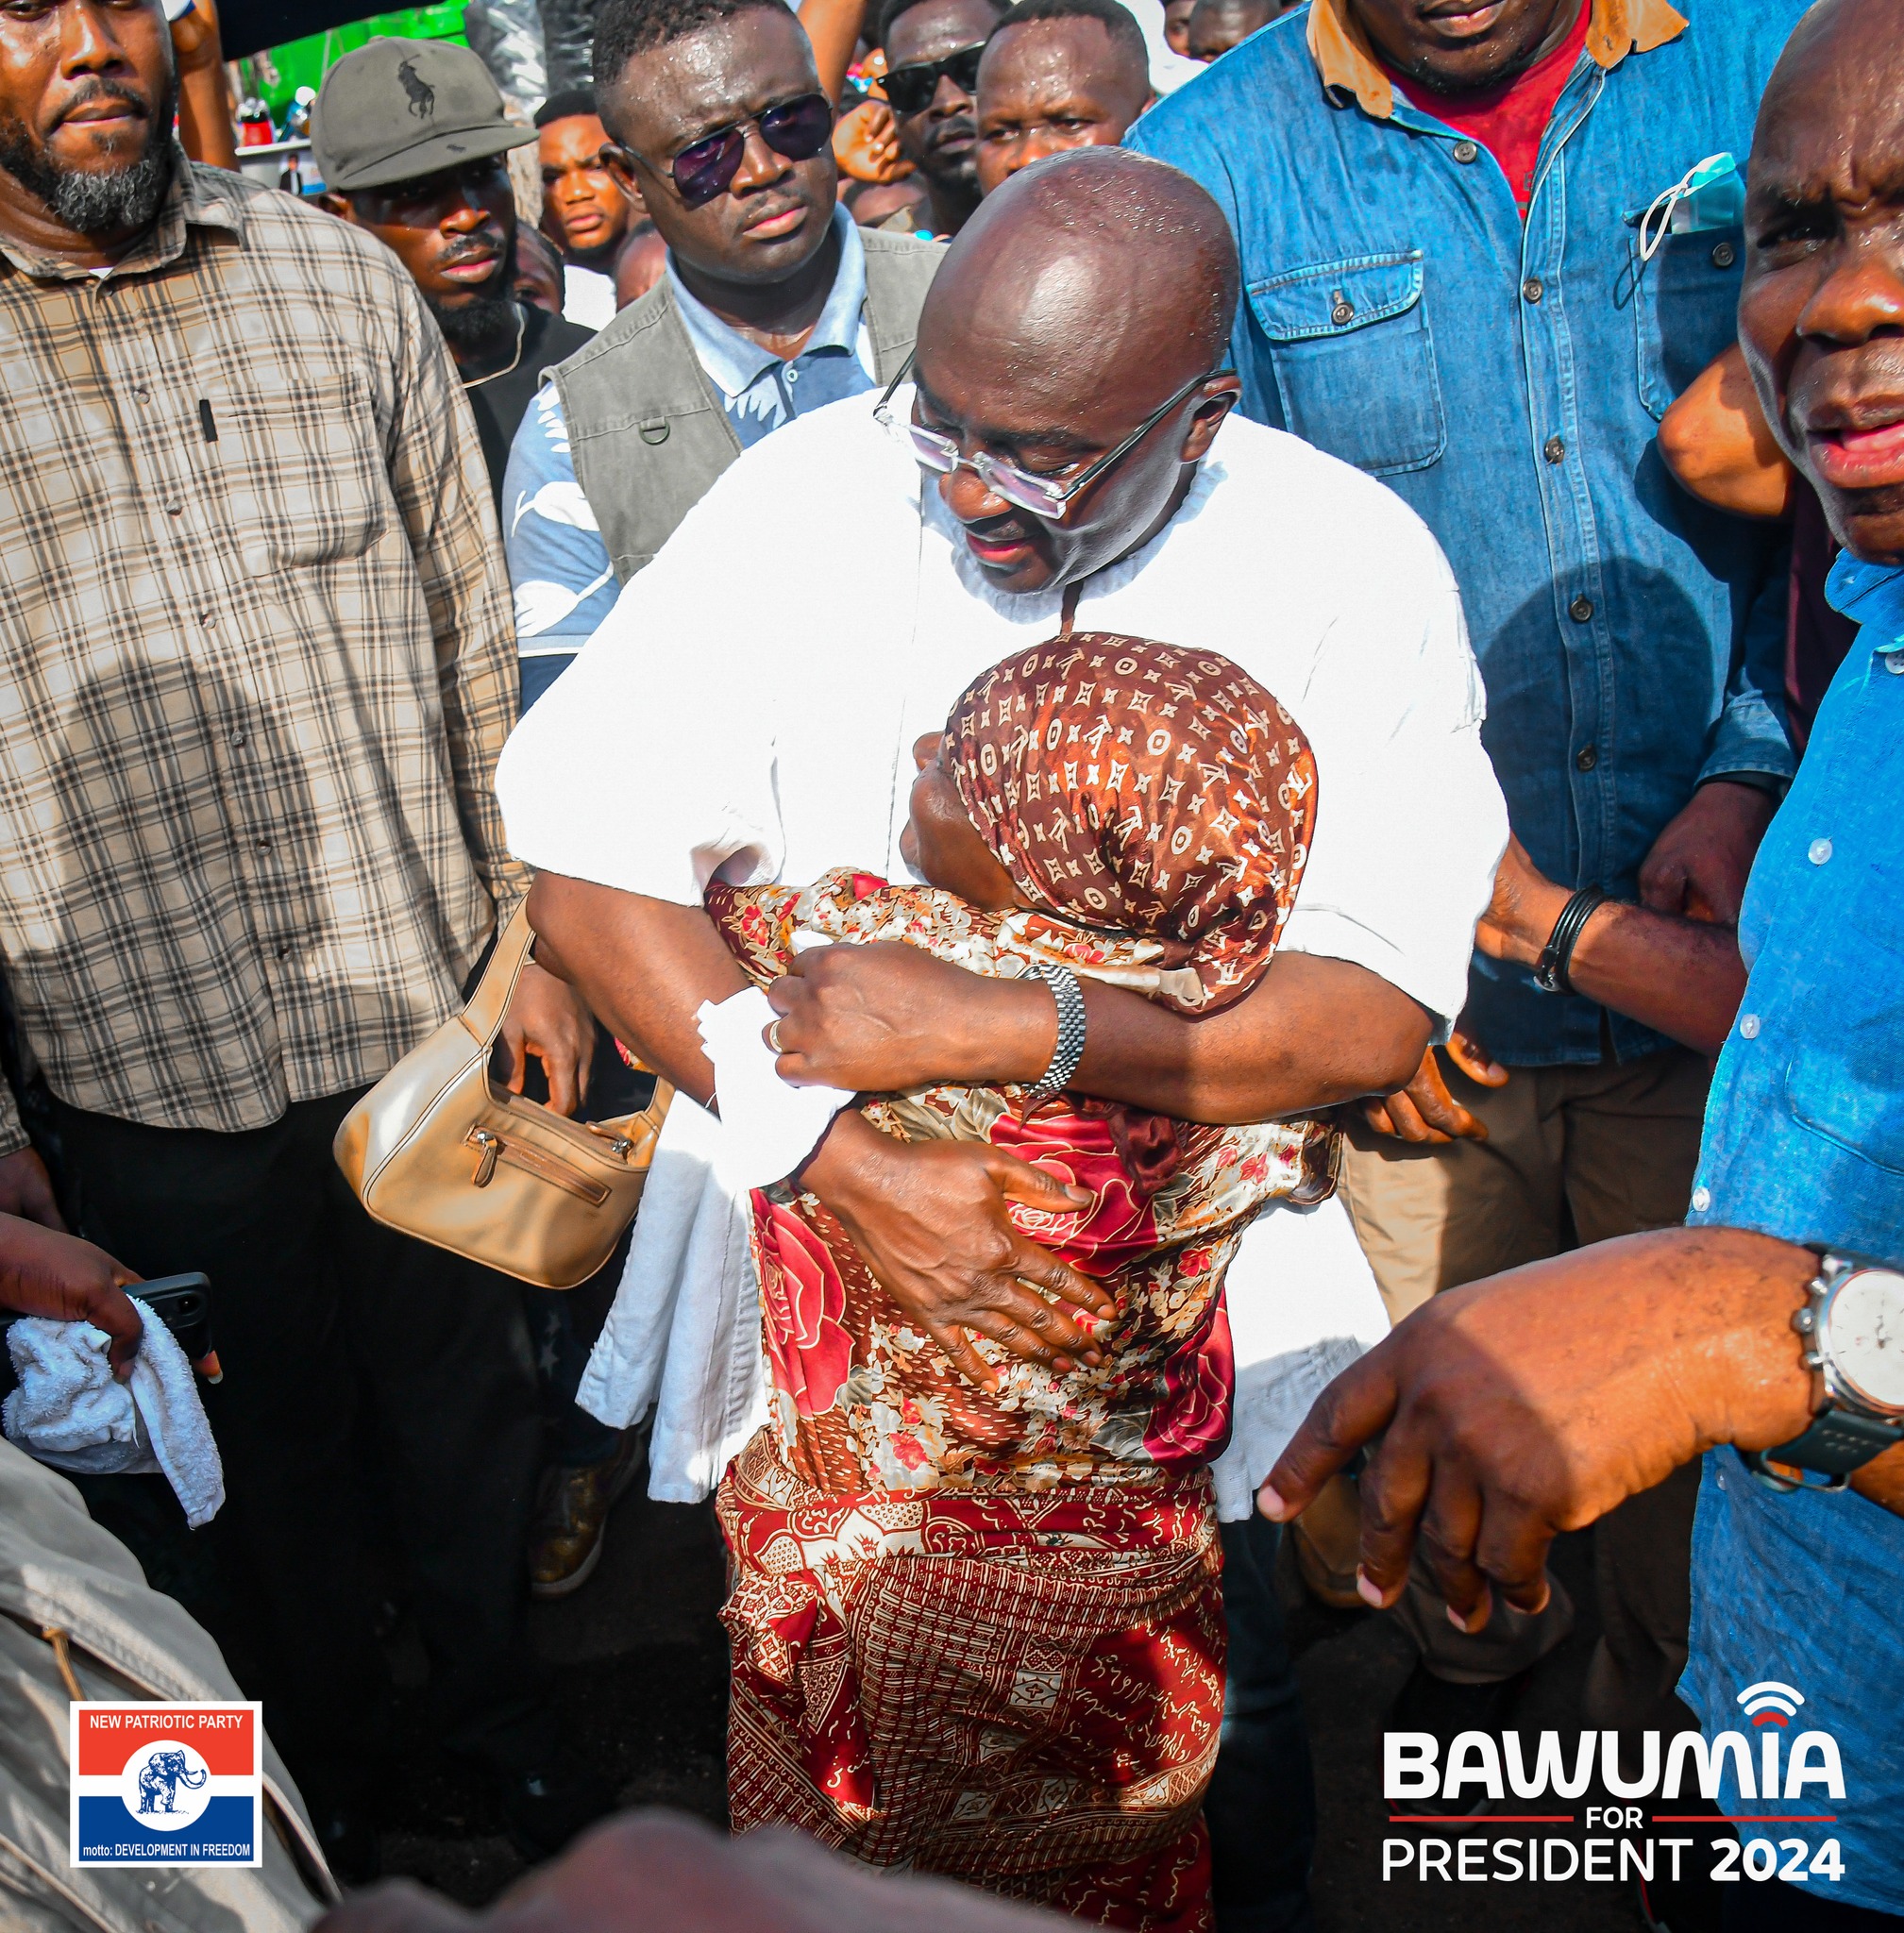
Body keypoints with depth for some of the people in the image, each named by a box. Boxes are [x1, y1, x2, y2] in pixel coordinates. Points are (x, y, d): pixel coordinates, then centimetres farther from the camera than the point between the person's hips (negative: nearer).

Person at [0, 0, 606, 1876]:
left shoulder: (340, 281, 0)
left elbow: (480, 638, 4)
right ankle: (328, 1757, 47)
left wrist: (537, 934, 2)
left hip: (423, 1007, 2)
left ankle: (502, 1707, 47)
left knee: (465, 1403, 19)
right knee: (267, 1451, 19)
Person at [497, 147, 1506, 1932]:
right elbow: (586, 861, -15)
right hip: (824, 1218, 1)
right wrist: (853, 1166, -25)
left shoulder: (1349, 564, -14)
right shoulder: (810, 496, -13)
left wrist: (986, 1032, -29)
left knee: (1213, 1719, 16)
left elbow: (1376, 1012, -19)